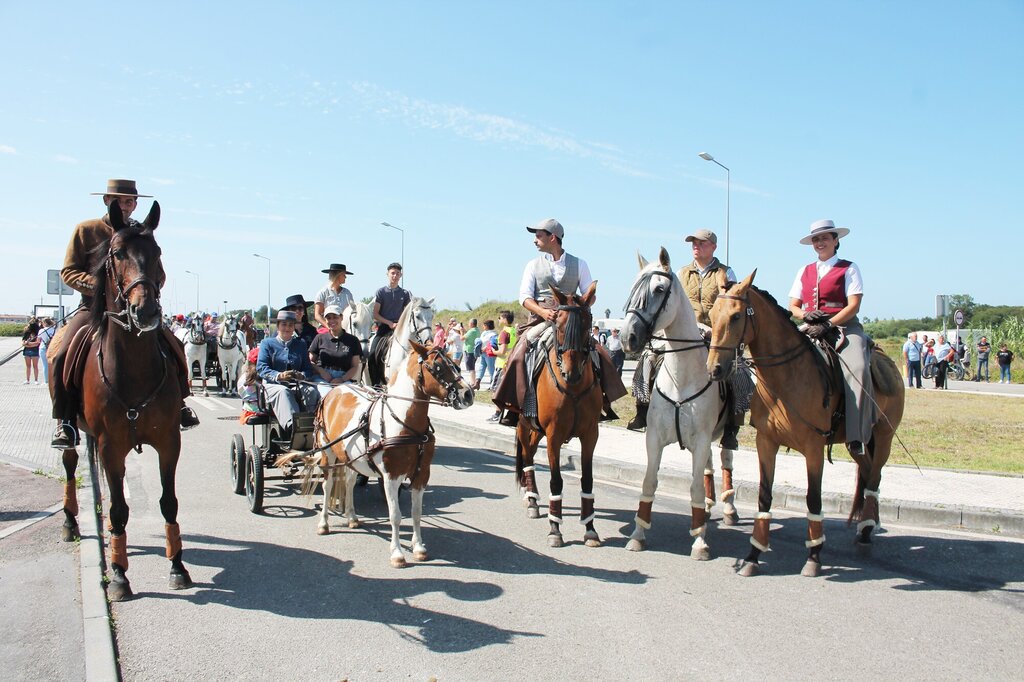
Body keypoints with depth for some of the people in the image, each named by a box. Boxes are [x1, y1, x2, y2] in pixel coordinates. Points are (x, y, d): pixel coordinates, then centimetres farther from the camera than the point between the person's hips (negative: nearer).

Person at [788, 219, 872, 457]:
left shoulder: (849, 268, 8)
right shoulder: (804, 271, 20)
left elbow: (853, 306, -3)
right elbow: (793, 306, 17)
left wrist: (828, 325, -17)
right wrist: (805, 315, -7)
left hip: (843, 326, -5)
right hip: (811, 329, 5)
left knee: (857, 369, -31)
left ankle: (856, 437, -34)